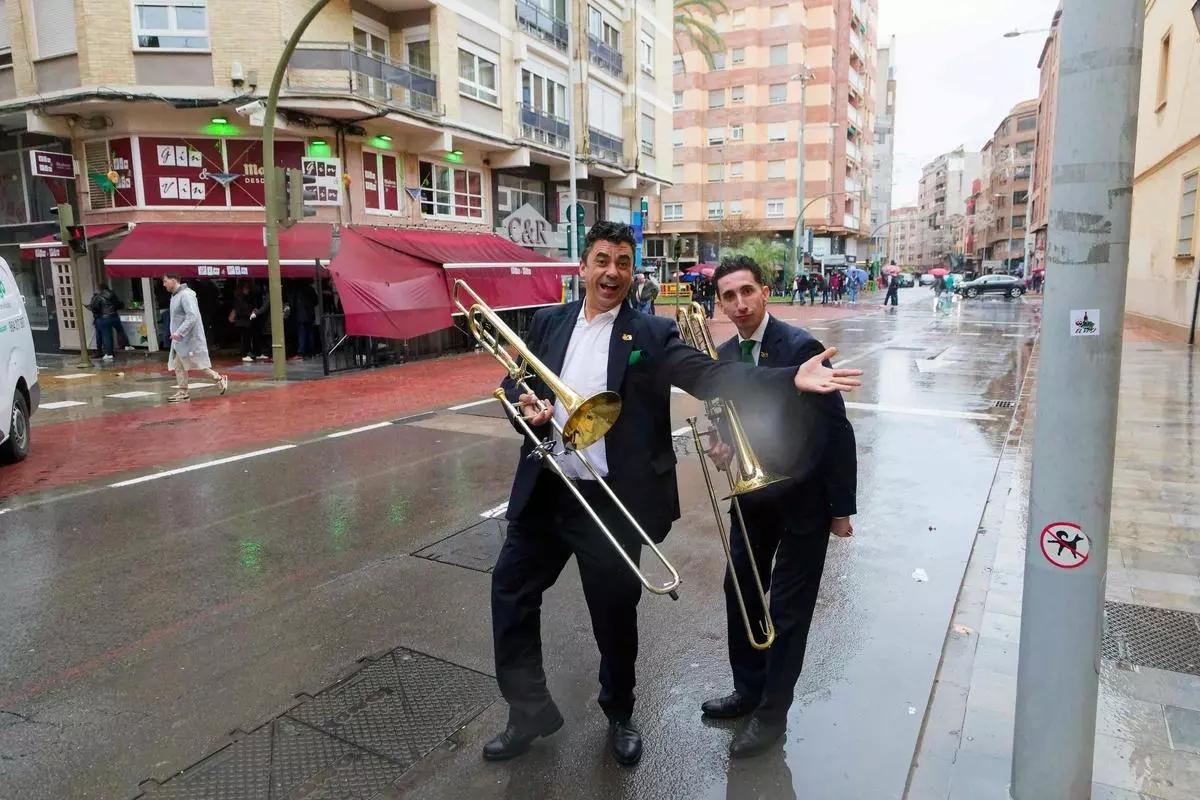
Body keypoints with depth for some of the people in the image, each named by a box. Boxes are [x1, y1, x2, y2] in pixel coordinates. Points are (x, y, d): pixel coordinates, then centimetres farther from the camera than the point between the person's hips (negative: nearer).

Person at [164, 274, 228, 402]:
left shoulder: (186, 295, -17)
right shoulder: (175, 296, 14)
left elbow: (192, 316, -25)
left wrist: (179, 332, -28)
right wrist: (176, 334, 16)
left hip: (189, 338, -9)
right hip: (179, 339, 9)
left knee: (200, 365, -2)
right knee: (178, 366, 7)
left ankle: (220, 379, 12)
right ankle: (183, 392, 10)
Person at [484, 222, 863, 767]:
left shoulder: (652, 334, -6)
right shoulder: (548, 323, 5)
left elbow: (711, 375, -18)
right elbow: (513, 382, 12)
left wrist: (791, 379, -32)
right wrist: (525, 405, -12)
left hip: (612, 501, -3)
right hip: (544, 492, 4)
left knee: (615, 612, 11)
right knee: (511, 589, 11)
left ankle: (619, 716, 39)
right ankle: (531, 710, 32)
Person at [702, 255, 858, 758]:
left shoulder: (800, 348, -20)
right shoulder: (724, 355, -2)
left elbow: (837, 430, -15)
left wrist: (842, 506, -12)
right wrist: (723, 445, -10)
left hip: (804, 497, -6)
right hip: (753, 493, 6)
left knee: (788, 608, 5)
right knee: (740, 593, 15)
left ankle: (772, 712, 22)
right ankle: (748, 691, 35)